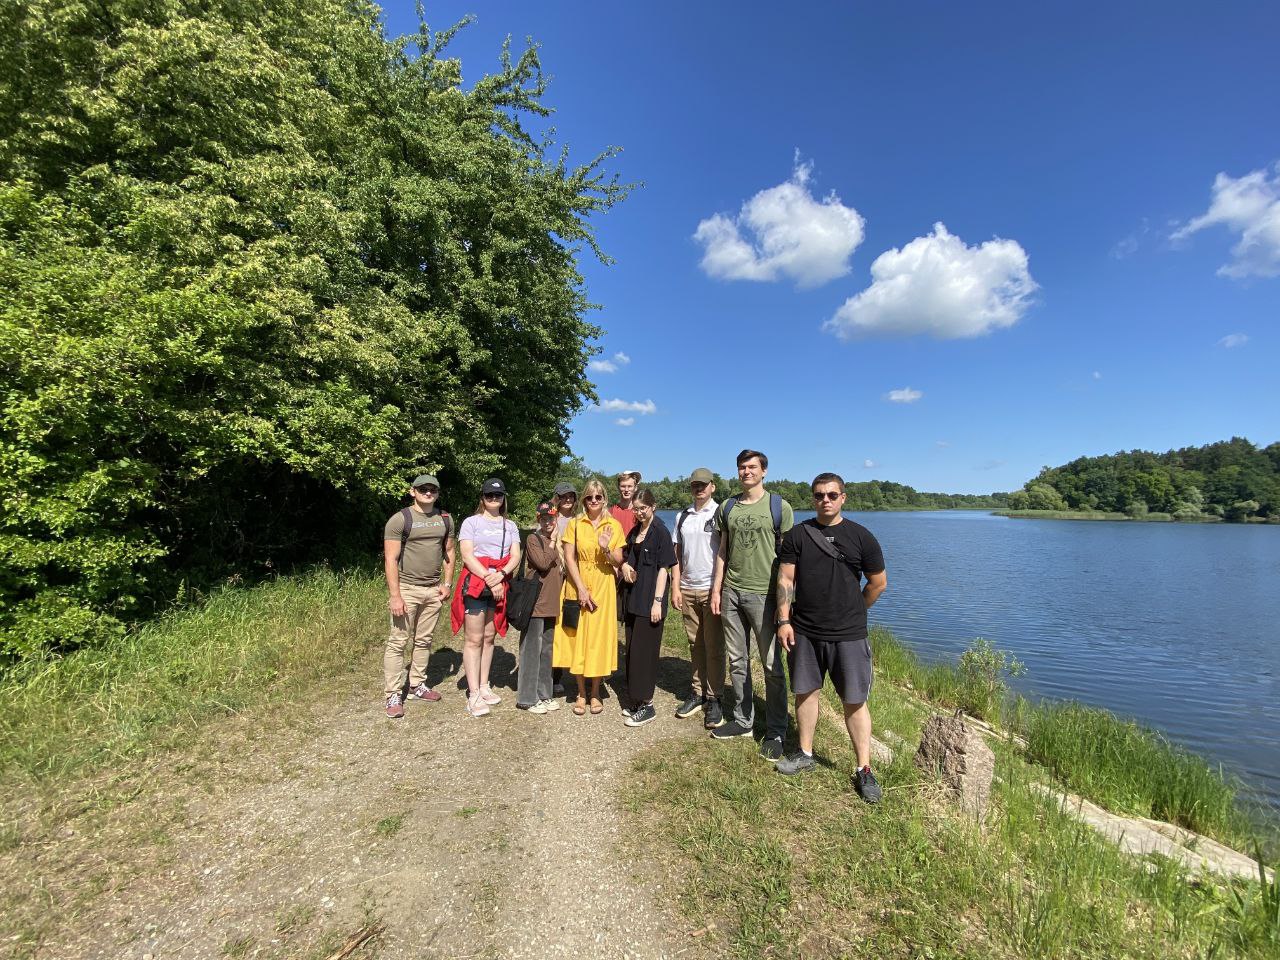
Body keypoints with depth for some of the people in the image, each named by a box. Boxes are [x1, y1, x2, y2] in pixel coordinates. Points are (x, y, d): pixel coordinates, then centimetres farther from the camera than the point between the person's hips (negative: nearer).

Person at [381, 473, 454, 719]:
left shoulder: (445, 519, 8)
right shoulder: (400, 519, -7)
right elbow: (390, 560, -11)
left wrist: (447, 583, 6)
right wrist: (395, 595, -16)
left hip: (434, 590, 5)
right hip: (407, 588, -4)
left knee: (423, 641, 12)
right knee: (398, 642, -1)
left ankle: (417, 685, 25)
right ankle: (393, 695, 7)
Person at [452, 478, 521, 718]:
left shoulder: (510, 526, 13)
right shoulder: (471, 522, 2)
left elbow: (515, 557, 3)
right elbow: (467, 556, -8)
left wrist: (500, 574, -16)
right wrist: (489, 580, -15)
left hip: (500, 586, 4)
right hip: (475, 584, -4)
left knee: (488, 637, 11)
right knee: (474, 639, -3)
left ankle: (484, 687, 20)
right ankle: (474, 695, 1)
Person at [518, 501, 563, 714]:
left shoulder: (555, 541, 15)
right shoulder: (533, 539, -7)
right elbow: (543, 563, -21)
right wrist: (552, 543, -11)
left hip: (552, 603, 7)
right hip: (535, 603, -7)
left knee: (546, 650, 14)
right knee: (532, 650, 0)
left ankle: (543, 693, 23)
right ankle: (527, 697, 8)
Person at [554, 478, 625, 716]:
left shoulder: (614, 526, 3)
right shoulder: (575, 524, 1)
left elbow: (618, 561, 2)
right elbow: (569, 559, -5)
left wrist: (606, 549, -19)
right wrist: (581, 589, -13)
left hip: (603, 588, 0)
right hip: (577, 587, 0)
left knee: (599, 637, 4)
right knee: (577, 637, 3)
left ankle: (595, 694, 19)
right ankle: (581, 694, 18)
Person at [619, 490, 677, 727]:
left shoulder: (660, 531, -9)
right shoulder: (634, 531, 12)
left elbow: (663, 568, -12)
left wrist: (657, 601, -17)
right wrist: (625, 565, 0)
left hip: (650, 600, -7)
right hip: (633, 598, 7)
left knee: (643, 651, -4)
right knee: (632, 650, 11)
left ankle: (647, 705, 7)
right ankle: (637, 700, 23)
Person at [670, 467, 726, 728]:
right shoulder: (682, 516, 11)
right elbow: (677, 554, 12)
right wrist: (675, 586, 5)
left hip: (712, 589, -5)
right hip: (687, 589, 5)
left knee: (714, 647, 2)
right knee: (695, 644, 12)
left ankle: (714, 699, 11)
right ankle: (698, 693, 23)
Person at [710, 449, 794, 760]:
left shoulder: (779, 507, -3)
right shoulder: (727, 507, 9)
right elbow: (722, 551, 12)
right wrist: (716, 589, 7)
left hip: (764, 593, -4)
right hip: (731, 592, 4)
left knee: (772, 665, 1)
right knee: (737, 660, 12)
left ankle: (776, 732, 14)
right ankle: (743, 720, 27)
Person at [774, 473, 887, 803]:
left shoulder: (860, 536, -2)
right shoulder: (797, 535, 0)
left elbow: (878, 582, 7)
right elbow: (785, 580, 0)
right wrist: (783, 620, -6)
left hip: (848, 635, -1)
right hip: (804, 632, 2)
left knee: (855, 701, 5)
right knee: (806, 692, 13)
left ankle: (864, 769, 19)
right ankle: (805, 754, 30)